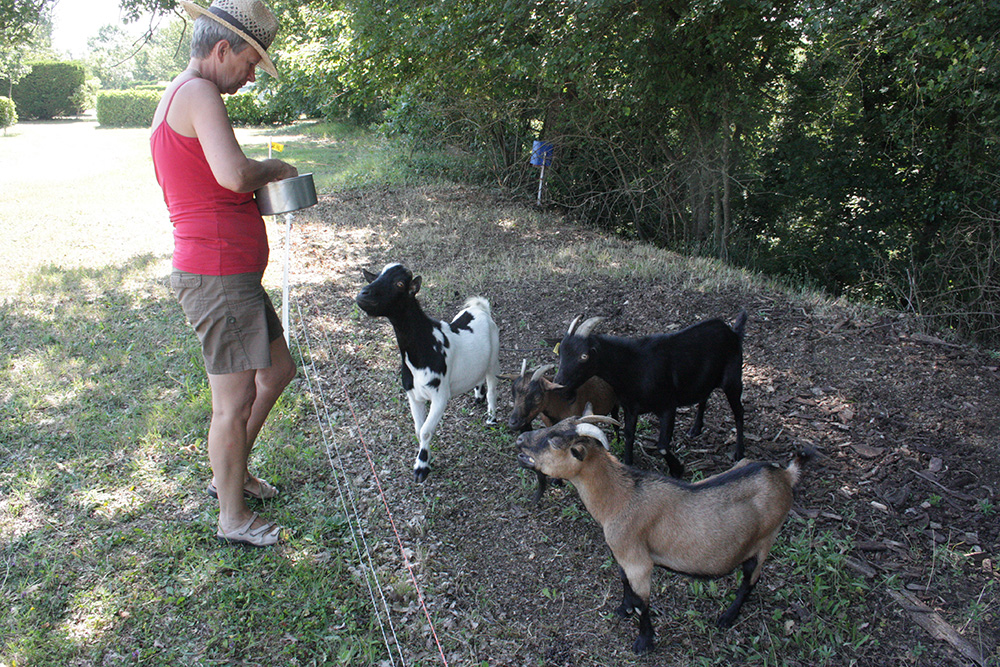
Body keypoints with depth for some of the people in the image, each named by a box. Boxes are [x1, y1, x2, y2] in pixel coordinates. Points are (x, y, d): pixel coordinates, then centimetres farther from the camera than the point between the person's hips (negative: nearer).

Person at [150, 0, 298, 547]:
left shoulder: (176, 97, 19)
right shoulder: (200, 94, -14)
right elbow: (233, 174, -29)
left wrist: (259, 186, 13)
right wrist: (274, 169, -9)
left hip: (231, 273, 11)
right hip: (218, 275, -11)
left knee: (277, 370, 20)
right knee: (234, 400, 1)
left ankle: (230, 473, 36)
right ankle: (233, 518, 18)